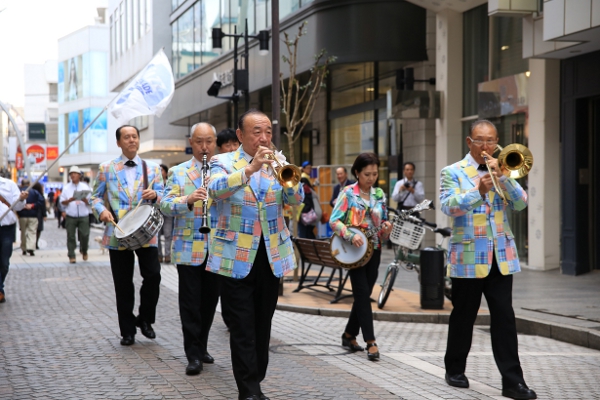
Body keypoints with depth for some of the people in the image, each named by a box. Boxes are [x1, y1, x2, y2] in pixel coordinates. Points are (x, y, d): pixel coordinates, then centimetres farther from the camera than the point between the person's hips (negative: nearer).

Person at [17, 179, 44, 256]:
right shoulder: (35, 192, 1)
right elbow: (42, 201, -8)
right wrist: (32, 205, -7)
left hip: (22, 216, 0)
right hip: (33, 216, 0)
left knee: (23, 232, 13)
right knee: (32, 232, -1)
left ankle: (24, 249, 17)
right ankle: (31, 248, -19)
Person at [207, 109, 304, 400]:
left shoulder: (278, 164, 9)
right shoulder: (223, 163, 0)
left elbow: (296, 199, -4)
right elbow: (216, 190, -21)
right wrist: (250, 168, -33)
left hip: (272, 257, 4)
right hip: (236, 257, -3)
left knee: (262, 325, 10)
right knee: (242, 329, -4)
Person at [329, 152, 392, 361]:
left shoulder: (379, 194, 8)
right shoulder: (348, 193, -7)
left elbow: (382, 222, 13)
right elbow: (334, 220, -12)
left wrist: (386, 228, -10)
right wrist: (351, 236, -26)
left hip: (373, 249, 5)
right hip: (354, 250, -5)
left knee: (363, 295, 10)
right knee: (363, 293, -9)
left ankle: (349, 335, 25)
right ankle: (371, 342, -10)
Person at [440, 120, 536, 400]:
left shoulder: (502, 171, 12)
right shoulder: (453, 172, 0)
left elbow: (520, 203, -1)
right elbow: (448, 206, -16)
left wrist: (502, 177, -14)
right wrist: (478, 191, -30)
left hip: (501, 256, 3)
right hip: (468, 256, -3)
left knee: (504, 318, -2)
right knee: (463, 316, 7)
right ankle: (455, 369, 25)